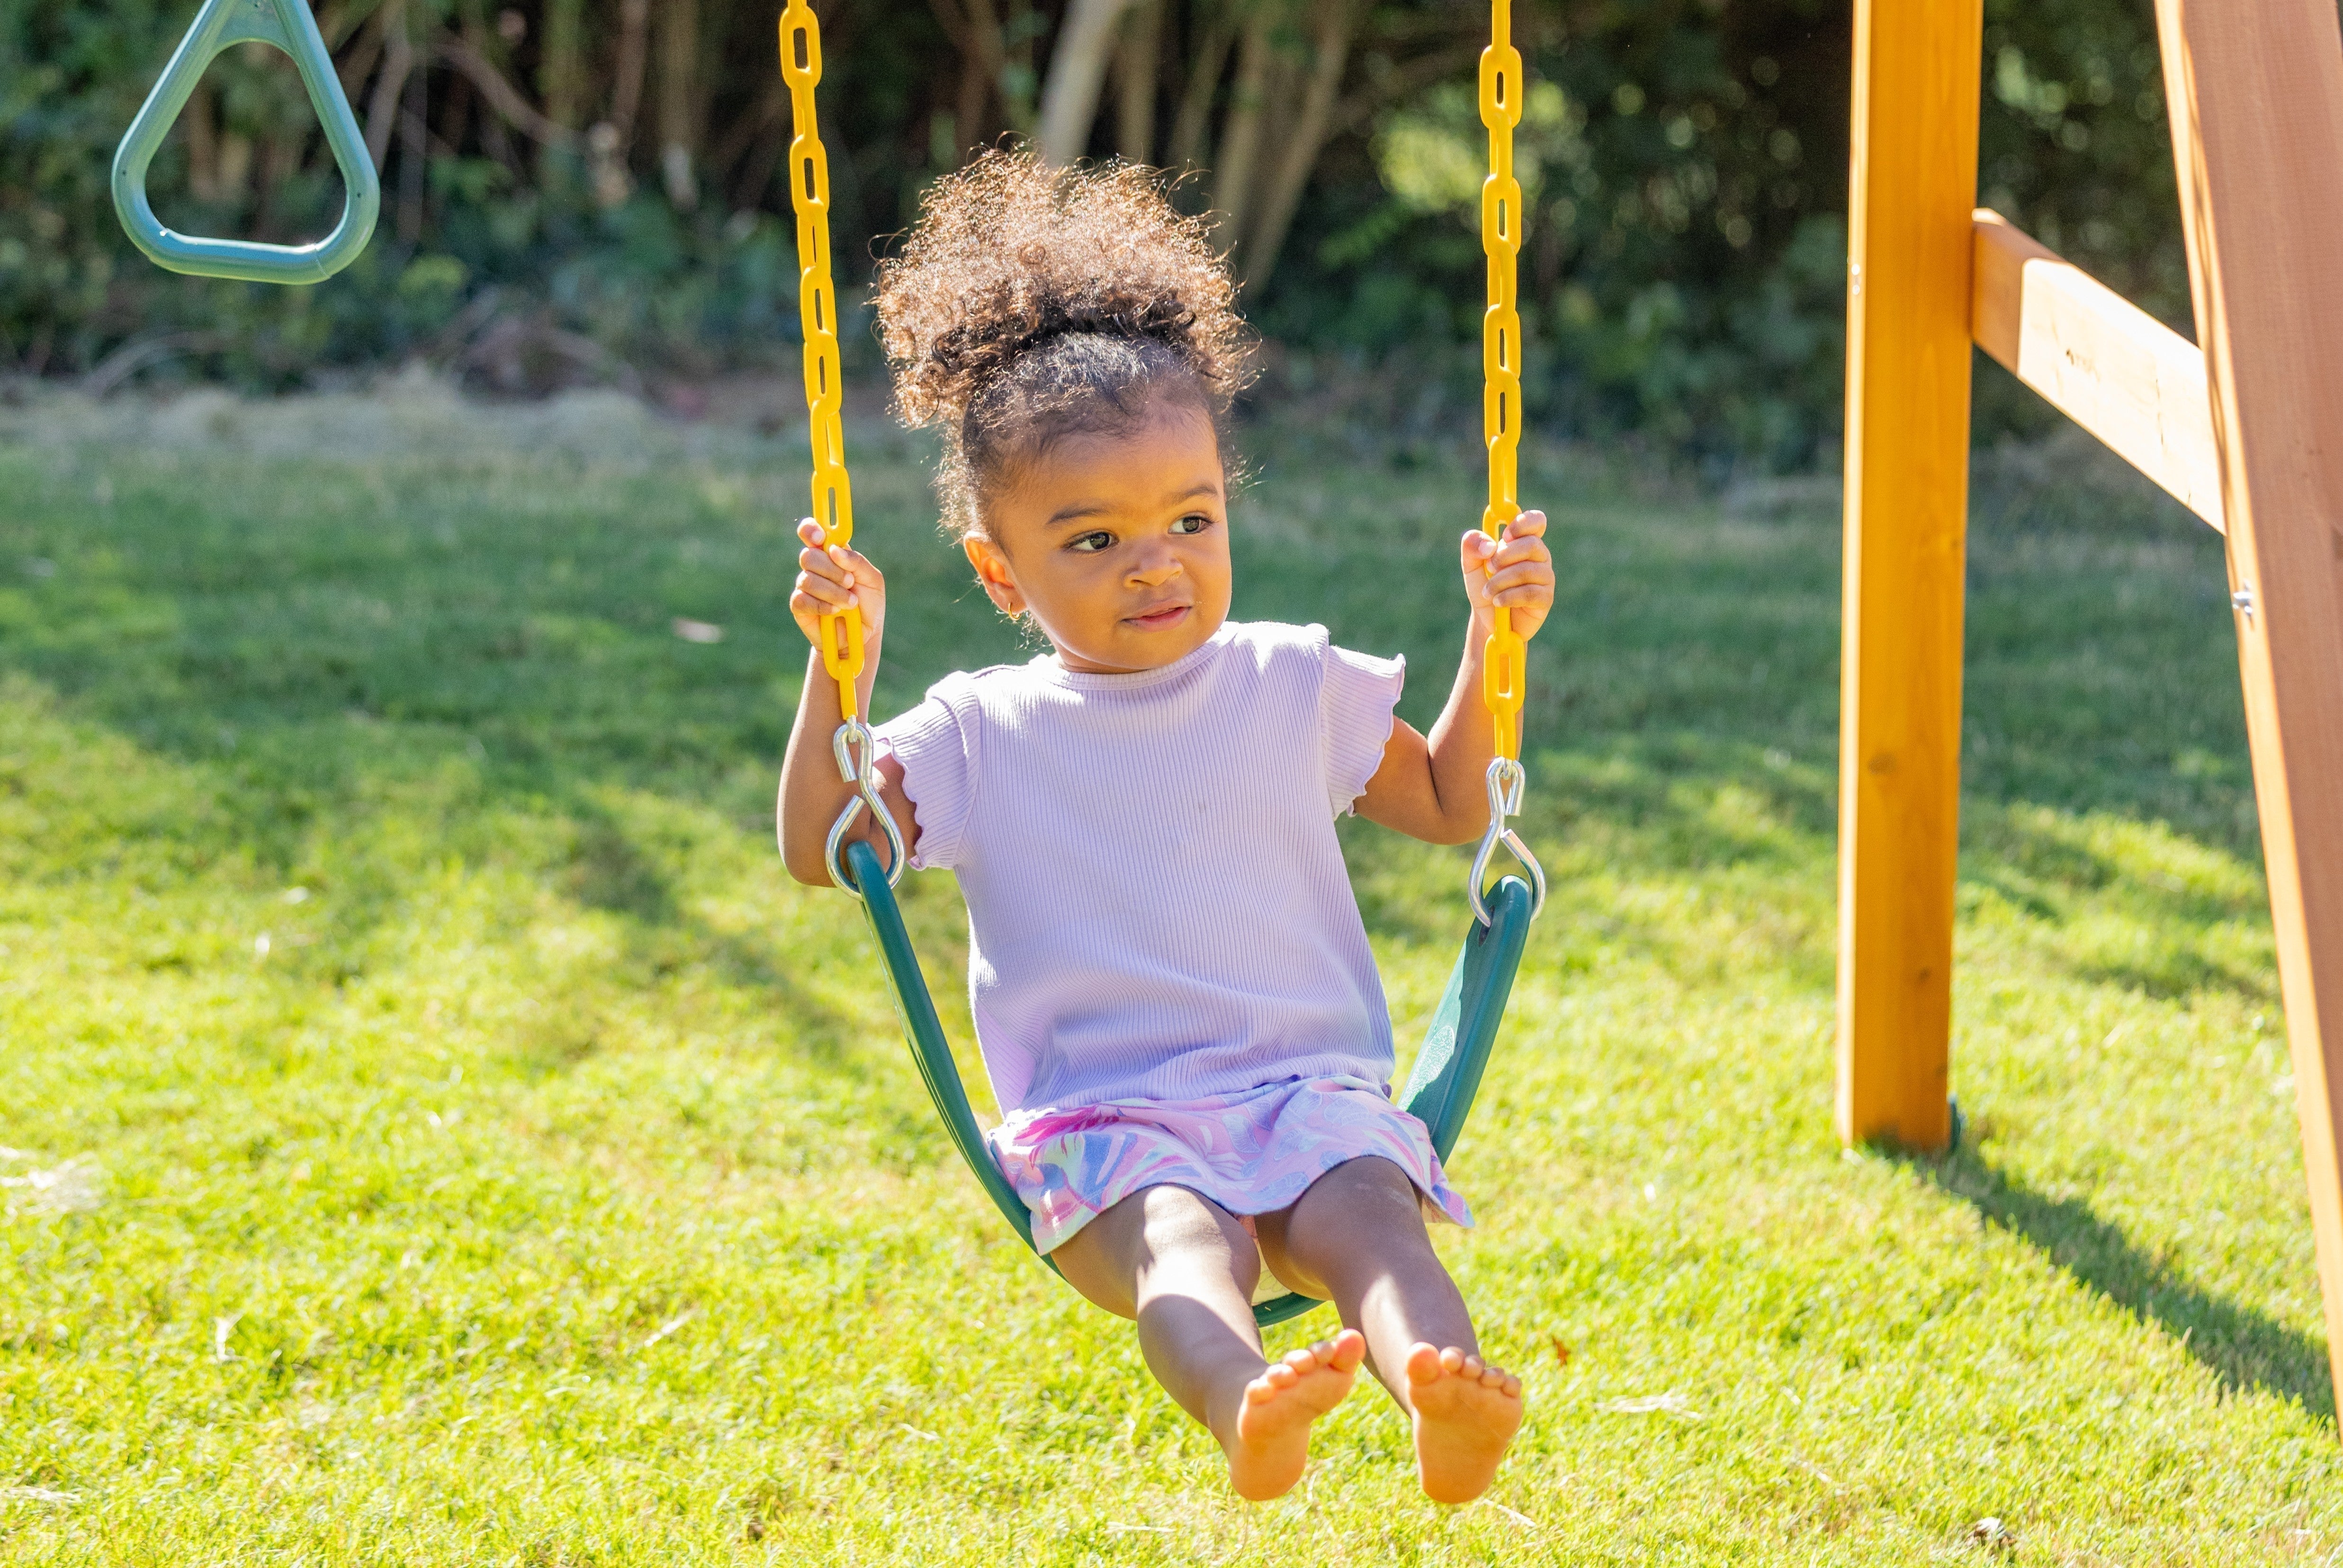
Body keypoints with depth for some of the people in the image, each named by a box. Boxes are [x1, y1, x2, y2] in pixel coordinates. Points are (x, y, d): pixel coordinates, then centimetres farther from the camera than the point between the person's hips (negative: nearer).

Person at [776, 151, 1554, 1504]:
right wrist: (844, 662, -2)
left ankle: (1449, 1397, -63)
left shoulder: (1294, 684, 16)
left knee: (1366, 1205, -34)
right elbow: (822, 851, 8)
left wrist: (1494, 640, 12)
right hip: (1101, 1115, -2)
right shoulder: (983, 734, 13)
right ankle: (1243, 1406, -68)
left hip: (1304, 1087, 2)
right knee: (1179, 1235, -37)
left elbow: (1455, 808, 25)